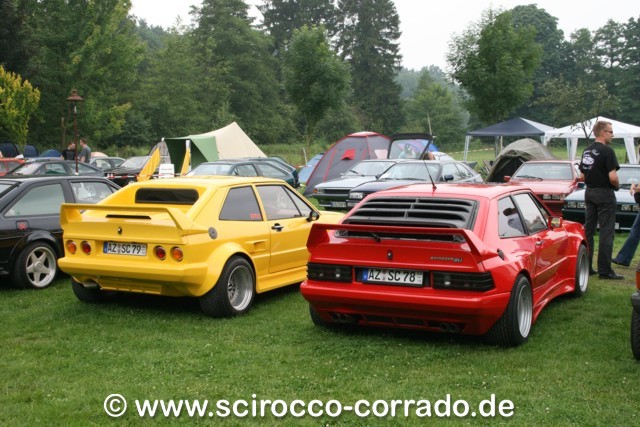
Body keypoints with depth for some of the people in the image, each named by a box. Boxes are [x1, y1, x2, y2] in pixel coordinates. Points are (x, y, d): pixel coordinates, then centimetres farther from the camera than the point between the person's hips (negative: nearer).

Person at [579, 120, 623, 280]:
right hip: (604, 194, -8)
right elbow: (612, 177, -21)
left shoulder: (587, 151, 9)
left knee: (588, 230, 11)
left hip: (589, 192, 8)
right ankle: (605, 270, -2)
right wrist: (617, 186, -3)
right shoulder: (607, 151, -16)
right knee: (606, 232, -4)